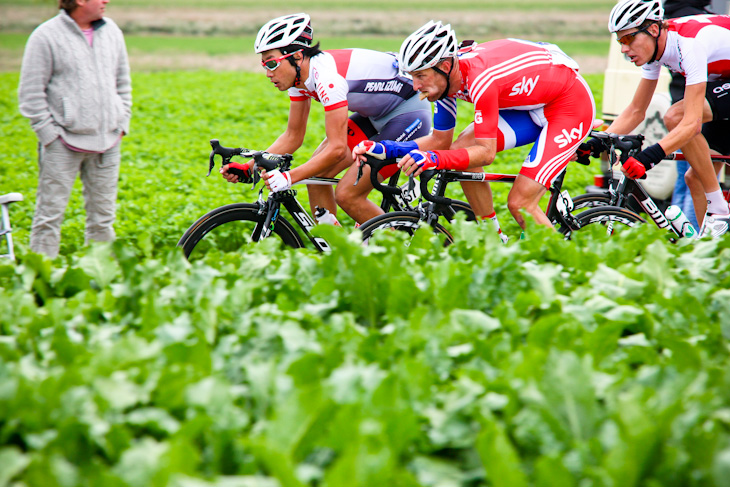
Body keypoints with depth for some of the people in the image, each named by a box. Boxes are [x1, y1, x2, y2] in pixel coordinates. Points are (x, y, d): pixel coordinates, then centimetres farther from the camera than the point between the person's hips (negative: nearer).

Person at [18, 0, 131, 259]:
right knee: (50, 214, -4)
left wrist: (122, 124, 11)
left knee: (103, 215, 8)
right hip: (63, 144, -5)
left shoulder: (112, 32, 10)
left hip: (107, 142, 5)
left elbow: (123, 83, 20)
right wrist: (49, 133, -10)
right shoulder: (46, 37, -7)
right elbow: (31, 93, -6)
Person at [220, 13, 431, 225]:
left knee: (347, 195, -16)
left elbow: (337, 148, -33)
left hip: (409, 115, -9)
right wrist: (247, 168, -5)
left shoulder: (327, 77, -31)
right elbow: (293, 136, 6)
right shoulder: (299, 75, -4)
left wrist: (288, 177, -39)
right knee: (315, 175, -3)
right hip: (375, 114, 9)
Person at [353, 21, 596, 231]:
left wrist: (434, 159, -42)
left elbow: (486, 152, -30)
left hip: (571, 105, -9)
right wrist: (385, 149, -10)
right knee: (462, 148, -6)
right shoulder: (446, 76, -8)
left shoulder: (480, 80, -33)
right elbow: (440, 140, 1)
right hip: (529, 102, 9)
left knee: (519, 205, -17)